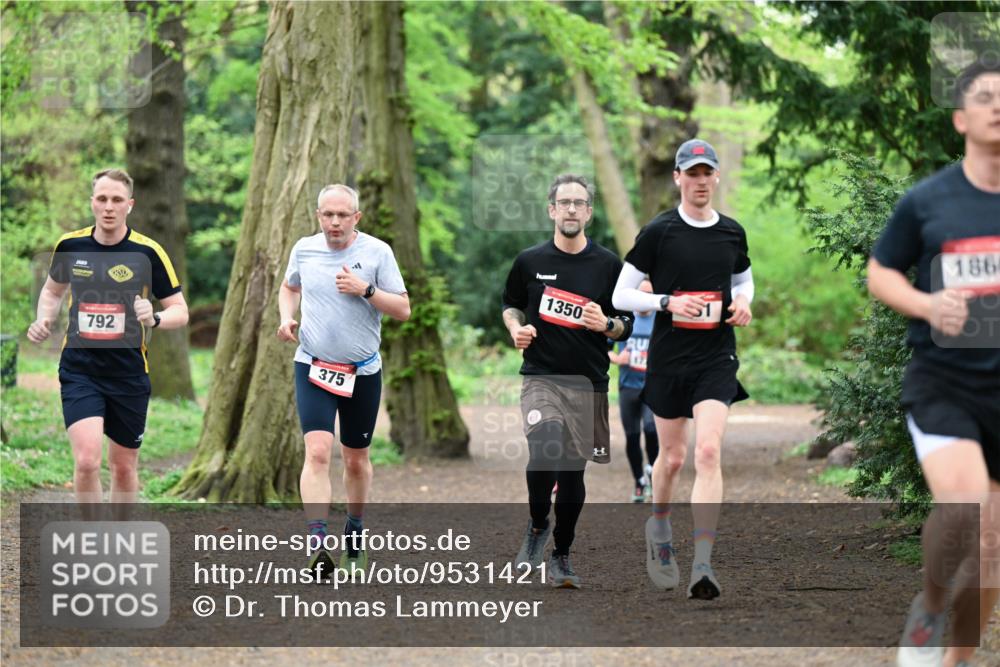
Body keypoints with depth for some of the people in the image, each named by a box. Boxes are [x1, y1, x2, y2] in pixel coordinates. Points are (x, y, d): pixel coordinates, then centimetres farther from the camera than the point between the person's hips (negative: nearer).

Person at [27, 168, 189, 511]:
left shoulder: (148, 252, -8)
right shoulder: (70, 245, -1)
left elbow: (180, 311, -4)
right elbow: (52, 290, 19)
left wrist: (155, 318, -26)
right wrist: (43, 320, -2)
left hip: (129, 373, 0)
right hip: (79, 370, 0)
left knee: (124, 467, 11)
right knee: (87, 460, -18)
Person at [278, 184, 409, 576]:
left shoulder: (377, 252, -5)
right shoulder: (304, 249, 2)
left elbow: (403, 310, -6)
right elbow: (289, 287, 23)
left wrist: (366, 290, -19)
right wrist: (286, 317, 4)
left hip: (363, 371, 0)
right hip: (313, 367, 0)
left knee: (356, 459, 12)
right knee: (317, 452, -17)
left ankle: (355, 530, 34)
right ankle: (317, 543, -25)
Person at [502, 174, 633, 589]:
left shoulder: (608, 265, 2)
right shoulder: (530, 261, 3)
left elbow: (627, 325, 8)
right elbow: (511, 305, 18)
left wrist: (606, 324, -14)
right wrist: (516, 328, -3)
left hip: (588, 383, 2)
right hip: (541, 378, -1)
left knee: (573, 473, 6)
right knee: (545, 452, -26)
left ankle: (561, 555, 25)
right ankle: (537, 526, 1)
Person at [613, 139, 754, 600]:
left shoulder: (732, 233, 7)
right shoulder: (658, 232, -3)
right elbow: (621, 295, -2)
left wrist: (743, 302, 2)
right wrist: (668, 302, -17)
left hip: (716, 359, 1)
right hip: (668, 359, -1)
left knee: (708, 451, -16)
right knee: (672, 456, 11)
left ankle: (703, 566, -20)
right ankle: (659, 526, 43)